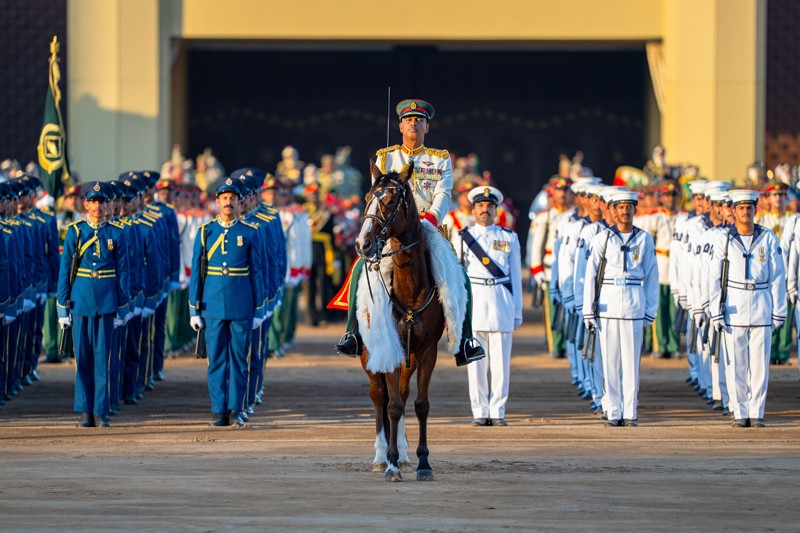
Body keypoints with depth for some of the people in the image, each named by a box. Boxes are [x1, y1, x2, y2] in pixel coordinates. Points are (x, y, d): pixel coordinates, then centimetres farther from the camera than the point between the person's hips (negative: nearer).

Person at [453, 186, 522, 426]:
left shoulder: (509, 238, 11)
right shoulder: (462, 238, 8)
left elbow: (516, 277, 11)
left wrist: (517, 313, 8)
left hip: (502, 304, 0)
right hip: (473, 302, 0)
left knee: (501, 361, -1)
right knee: (476, 361, -1)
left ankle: (497, 412, 5)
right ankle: (480, 413, 5)